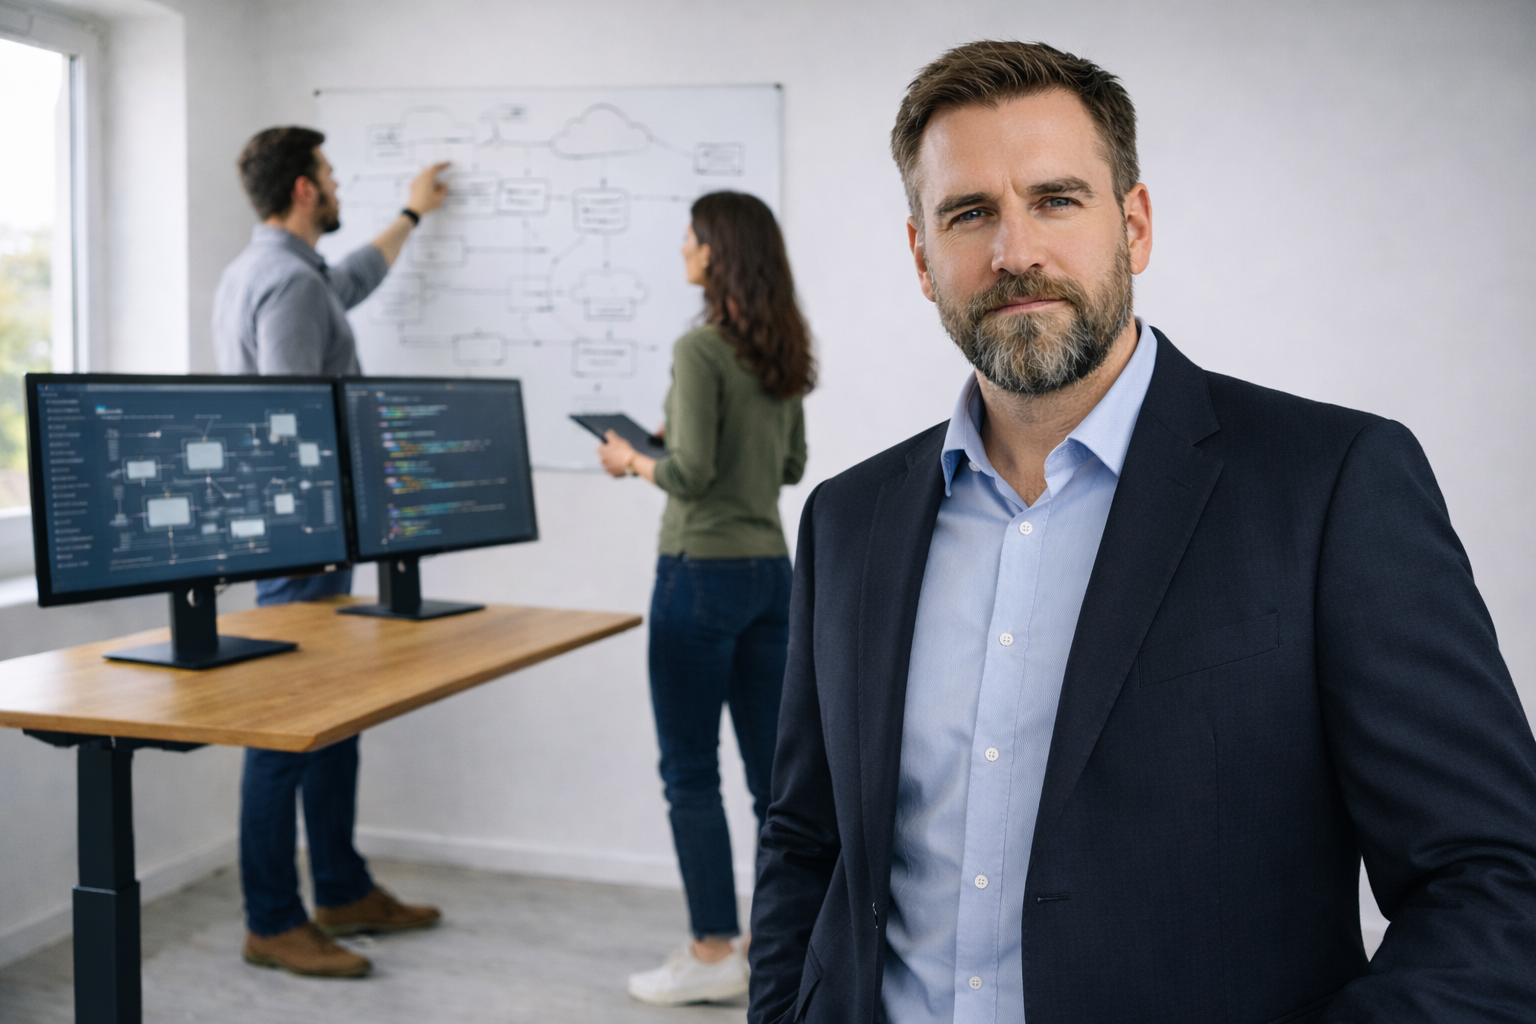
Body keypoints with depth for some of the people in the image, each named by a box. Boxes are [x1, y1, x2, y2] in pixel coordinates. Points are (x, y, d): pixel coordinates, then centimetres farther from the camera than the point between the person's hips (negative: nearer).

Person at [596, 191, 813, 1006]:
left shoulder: (700, 349, -15)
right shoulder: (784, 351, 10)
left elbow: (690, 473, -20)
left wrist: (632, 461, -1)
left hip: (701, 572, -8)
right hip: (770, 572, 8)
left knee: (691, 772, 3)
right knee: (773, 766, 13)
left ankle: (714, 955, 10)